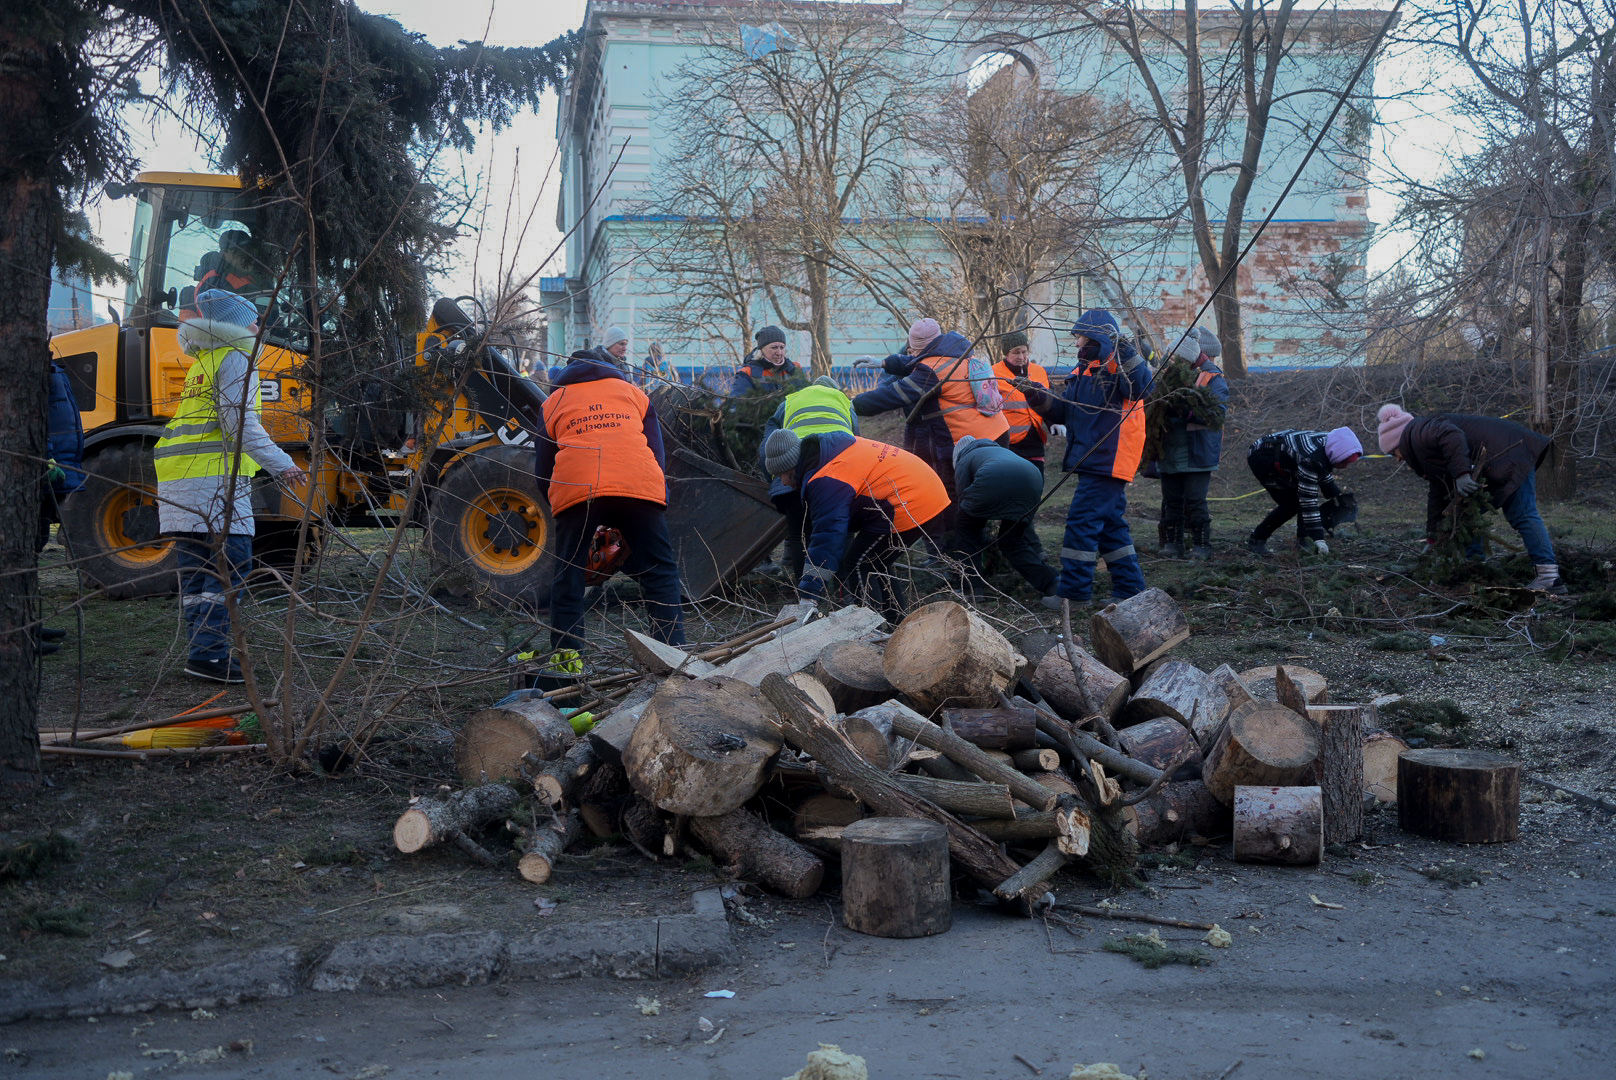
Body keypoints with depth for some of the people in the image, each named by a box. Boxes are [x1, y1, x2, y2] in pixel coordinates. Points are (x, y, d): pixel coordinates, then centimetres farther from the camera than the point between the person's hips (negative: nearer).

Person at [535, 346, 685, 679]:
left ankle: (565, 658, 5)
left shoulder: (554, 401, 28)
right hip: (639, 487, 0)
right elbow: (657, 452, 24)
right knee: (660, 573, 7)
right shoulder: (633, 392, 28)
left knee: (568, 579, 10)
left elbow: (542, 470, 27)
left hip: (574, 489, 0)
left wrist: (556, 504, 40)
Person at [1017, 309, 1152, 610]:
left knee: (1083, 521, -10)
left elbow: (1140, 387, -28)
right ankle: (1129, 587, 22)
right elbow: (1063, 411, 18)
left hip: (1108, 459, -10)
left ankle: (1074, 590, -5)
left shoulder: (1118, 365, -8)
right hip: (1091, 460, 10)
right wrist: (1037, 396, 4)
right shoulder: (1083, 370, 19)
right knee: (1109, 523, 14)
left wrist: (1127, 354, -38)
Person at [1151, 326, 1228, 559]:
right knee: (1171, 500, 8)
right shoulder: (1167, 374, 11)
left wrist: (1189, 406, -28)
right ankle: (1172, 542, 16)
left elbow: (1218, 412, -15)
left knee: (1195, 500, -6)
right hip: (1169, 453, 5)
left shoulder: (1212, 378, -4)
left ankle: (1201, 544, 2)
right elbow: (1150, 404, 14)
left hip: (1197, 453, -5)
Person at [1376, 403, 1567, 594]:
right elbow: (1438, 492, 24)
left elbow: (1452, 435, -29)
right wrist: (1432, 538, 22)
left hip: (1510, 455, -11)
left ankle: (1551, 577, -21)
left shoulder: (1418, 432, -7)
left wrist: (1461, 474, -36)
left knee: (1521, 516, -15)